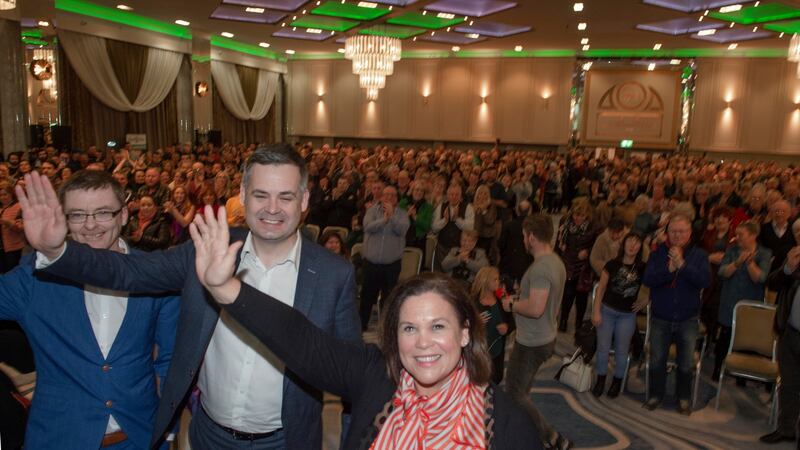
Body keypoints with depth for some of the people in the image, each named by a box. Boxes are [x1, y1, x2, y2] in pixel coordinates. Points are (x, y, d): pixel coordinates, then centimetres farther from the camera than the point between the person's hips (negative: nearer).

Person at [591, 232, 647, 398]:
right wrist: (596, 312, -6)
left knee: (621, 350, 7)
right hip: (607, 311, 0)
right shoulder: (612, 264, -6)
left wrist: (645, 302, -5)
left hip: (627, 315, 0)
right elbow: (601, 288, -3)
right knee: (603, 347, 4)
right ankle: (601, 380, 19)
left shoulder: (643, 268, -6)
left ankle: (617, 382, 24)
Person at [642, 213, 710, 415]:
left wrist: (682, 265, -26)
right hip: (660, 318, 0)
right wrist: (669, 269, -26)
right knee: (657, 361, 11)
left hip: (687, 319, 0)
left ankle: (683, 398, 31)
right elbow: (648, 279, -14)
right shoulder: (658, 252, -3)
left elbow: (705, 280, -18)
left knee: (686, 363, 11)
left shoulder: (699, 254, -3)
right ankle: (656, 395, 29)